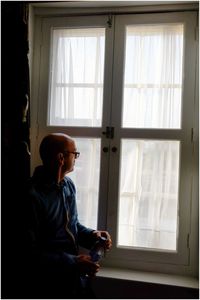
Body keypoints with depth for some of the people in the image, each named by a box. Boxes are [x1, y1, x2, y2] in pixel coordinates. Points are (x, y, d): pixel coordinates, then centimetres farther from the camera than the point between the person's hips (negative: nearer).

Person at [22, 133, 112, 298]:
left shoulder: (68, 184, 3)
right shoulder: (32, 196, -23)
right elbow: (30, 254, -22)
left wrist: (92, 235, -4)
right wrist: (72, 263, -23)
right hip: (49, 286, -7)